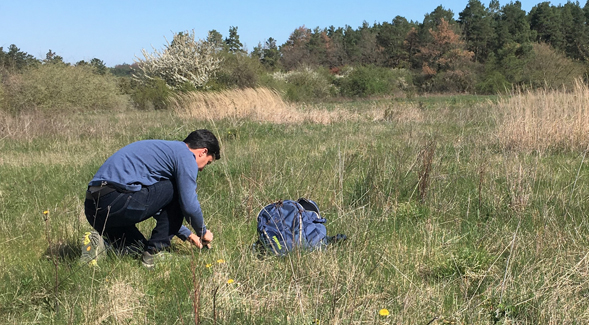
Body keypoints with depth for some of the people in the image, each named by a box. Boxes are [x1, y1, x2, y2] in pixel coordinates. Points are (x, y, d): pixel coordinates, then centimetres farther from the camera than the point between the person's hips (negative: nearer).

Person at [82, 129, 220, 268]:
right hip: (118, 203, -10)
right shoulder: (185, 155, 0)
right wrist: (203, 232, 15)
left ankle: (96, 242, 3)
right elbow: (189, 205, -5)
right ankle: (154, 251, 4)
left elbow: (159, 208, 36)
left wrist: (187, 235, 37)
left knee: (138, 250, 25)